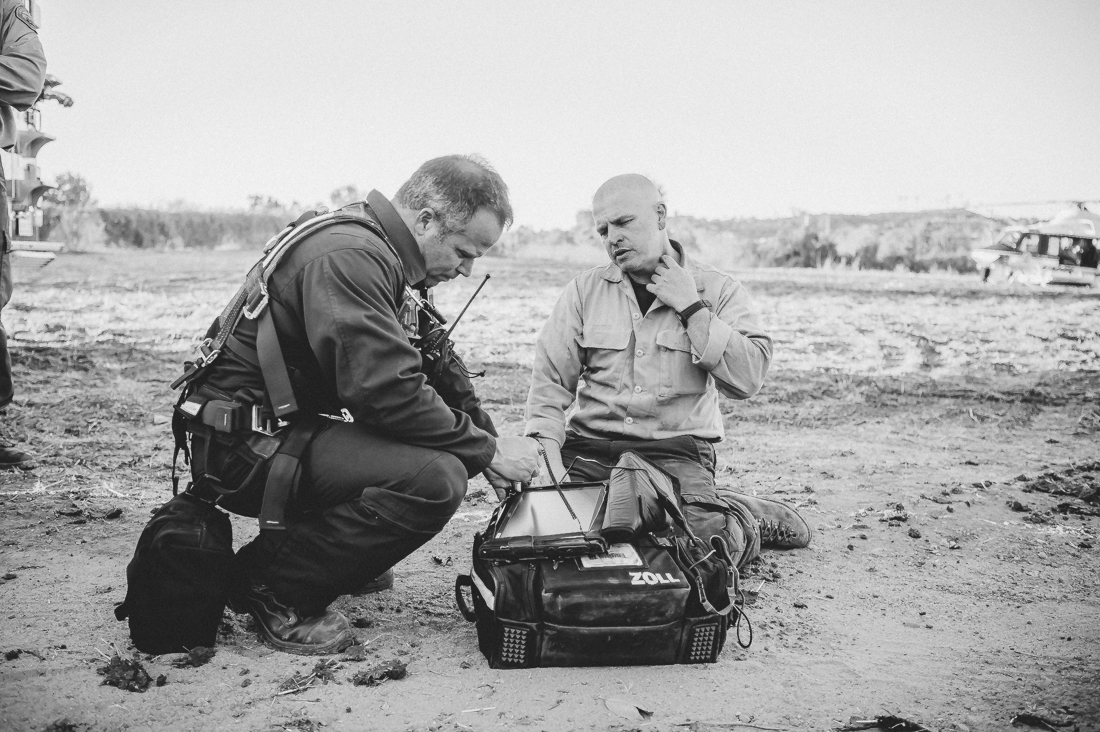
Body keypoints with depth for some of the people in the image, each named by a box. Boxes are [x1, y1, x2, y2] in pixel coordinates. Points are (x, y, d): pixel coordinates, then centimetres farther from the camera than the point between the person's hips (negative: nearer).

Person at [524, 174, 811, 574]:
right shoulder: (585, 290, 8)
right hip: (590, 446, 4)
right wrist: (548, 455, -10)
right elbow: (550, 378, 5)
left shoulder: (718, 290, 2)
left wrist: (691, 308, -13)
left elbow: (748, 378, -11)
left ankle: (748, 519, 12)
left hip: (676, 451, -3)